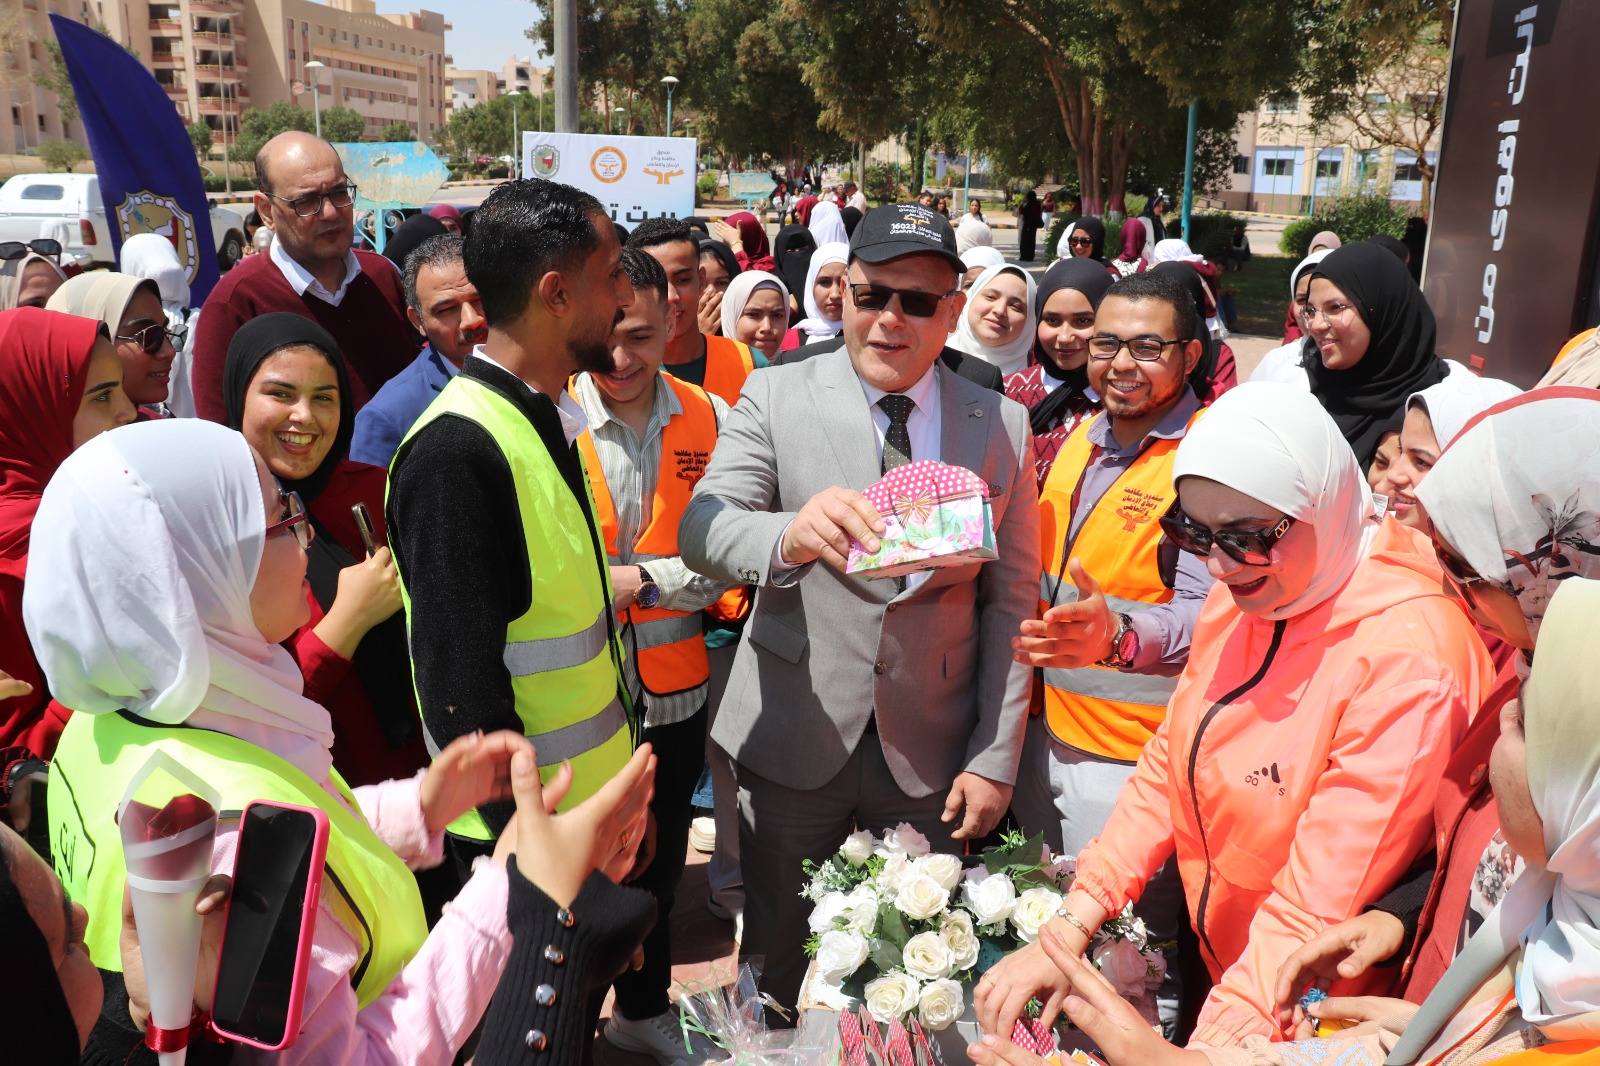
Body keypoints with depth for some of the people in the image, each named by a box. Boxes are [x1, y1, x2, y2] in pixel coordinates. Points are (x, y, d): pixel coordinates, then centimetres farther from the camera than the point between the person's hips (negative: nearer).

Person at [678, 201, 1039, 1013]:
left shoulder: (1001, 425, 0)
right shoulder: (775, 398, -4)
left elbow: (1010, 602, 2)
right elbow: (701, 532, -18)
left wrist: (996, 760, -1)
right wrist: (790, 535, -40)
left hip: (931, 754, 1)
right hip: (793, 745, -1)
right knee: (776, 962, 15)